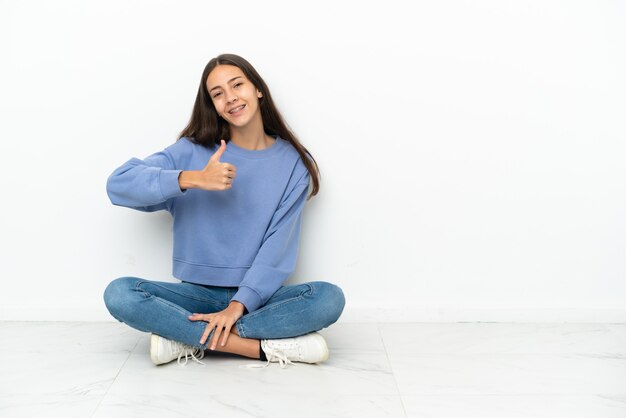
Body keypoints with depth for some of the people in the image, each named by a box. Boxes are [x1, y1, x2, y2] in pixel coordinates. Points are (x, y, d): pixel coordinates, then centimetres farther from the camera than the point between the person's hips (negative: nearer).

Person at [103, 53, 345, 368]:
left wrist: (239, 305, -20)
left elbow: (278, 248, -8)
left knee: (329, 298, -28)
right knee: (119, 294, -26)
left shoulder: (293, 163, 0)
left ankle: (187, 339, -22)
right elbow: (119, 183, -11)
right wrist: (193, 179, -24)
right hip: (198, 293, 1)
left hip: (257, 296, 0)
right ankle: (267, 346, -26)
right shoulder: (194, 150, 0)